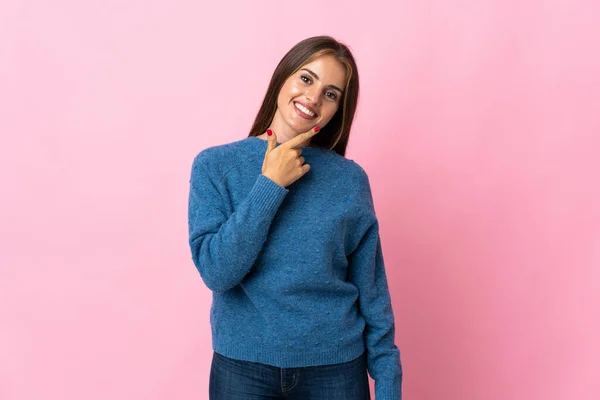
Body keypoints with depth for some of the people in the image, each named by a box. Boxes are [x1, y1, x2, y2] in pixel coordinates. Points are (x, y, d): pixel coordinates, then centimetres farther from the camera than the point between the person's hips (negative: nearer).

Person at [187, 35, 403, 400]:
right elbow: (216, 271, -14)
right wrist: (270, 184, -17)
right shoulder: (215, 165, -5)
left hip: (336, 366, 1)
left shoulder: (350, 179, -4)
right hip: (242, 364, 0)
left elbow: (372, 291, -1)